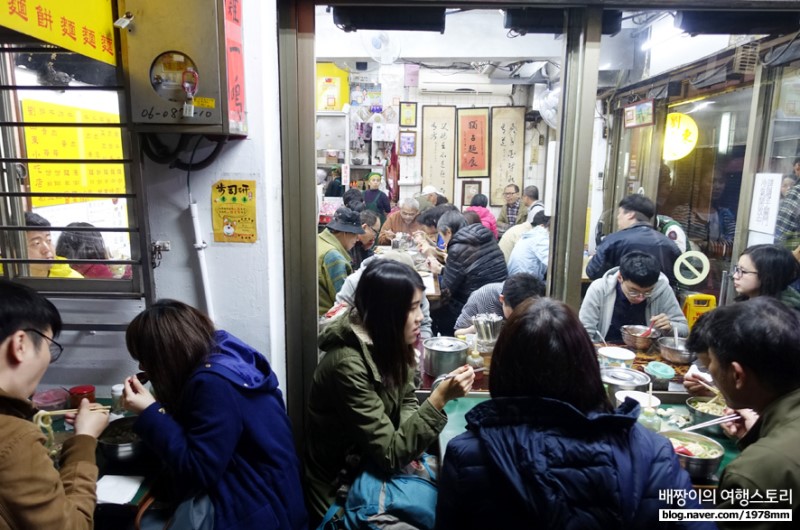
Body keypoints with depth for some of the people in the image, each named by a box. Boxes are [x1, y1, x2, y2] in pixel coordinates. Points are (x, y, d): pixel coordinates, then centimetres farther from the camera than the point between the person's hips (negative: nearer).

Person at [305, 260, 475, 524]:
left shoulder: (385, 344, -6)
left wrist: (409, 442, -13)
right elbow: (390, 454, -26)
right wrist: (440, 398, -32)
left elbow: (406, 401, 5)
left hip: (367, 470, 7)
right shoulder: (348, 365, -29)